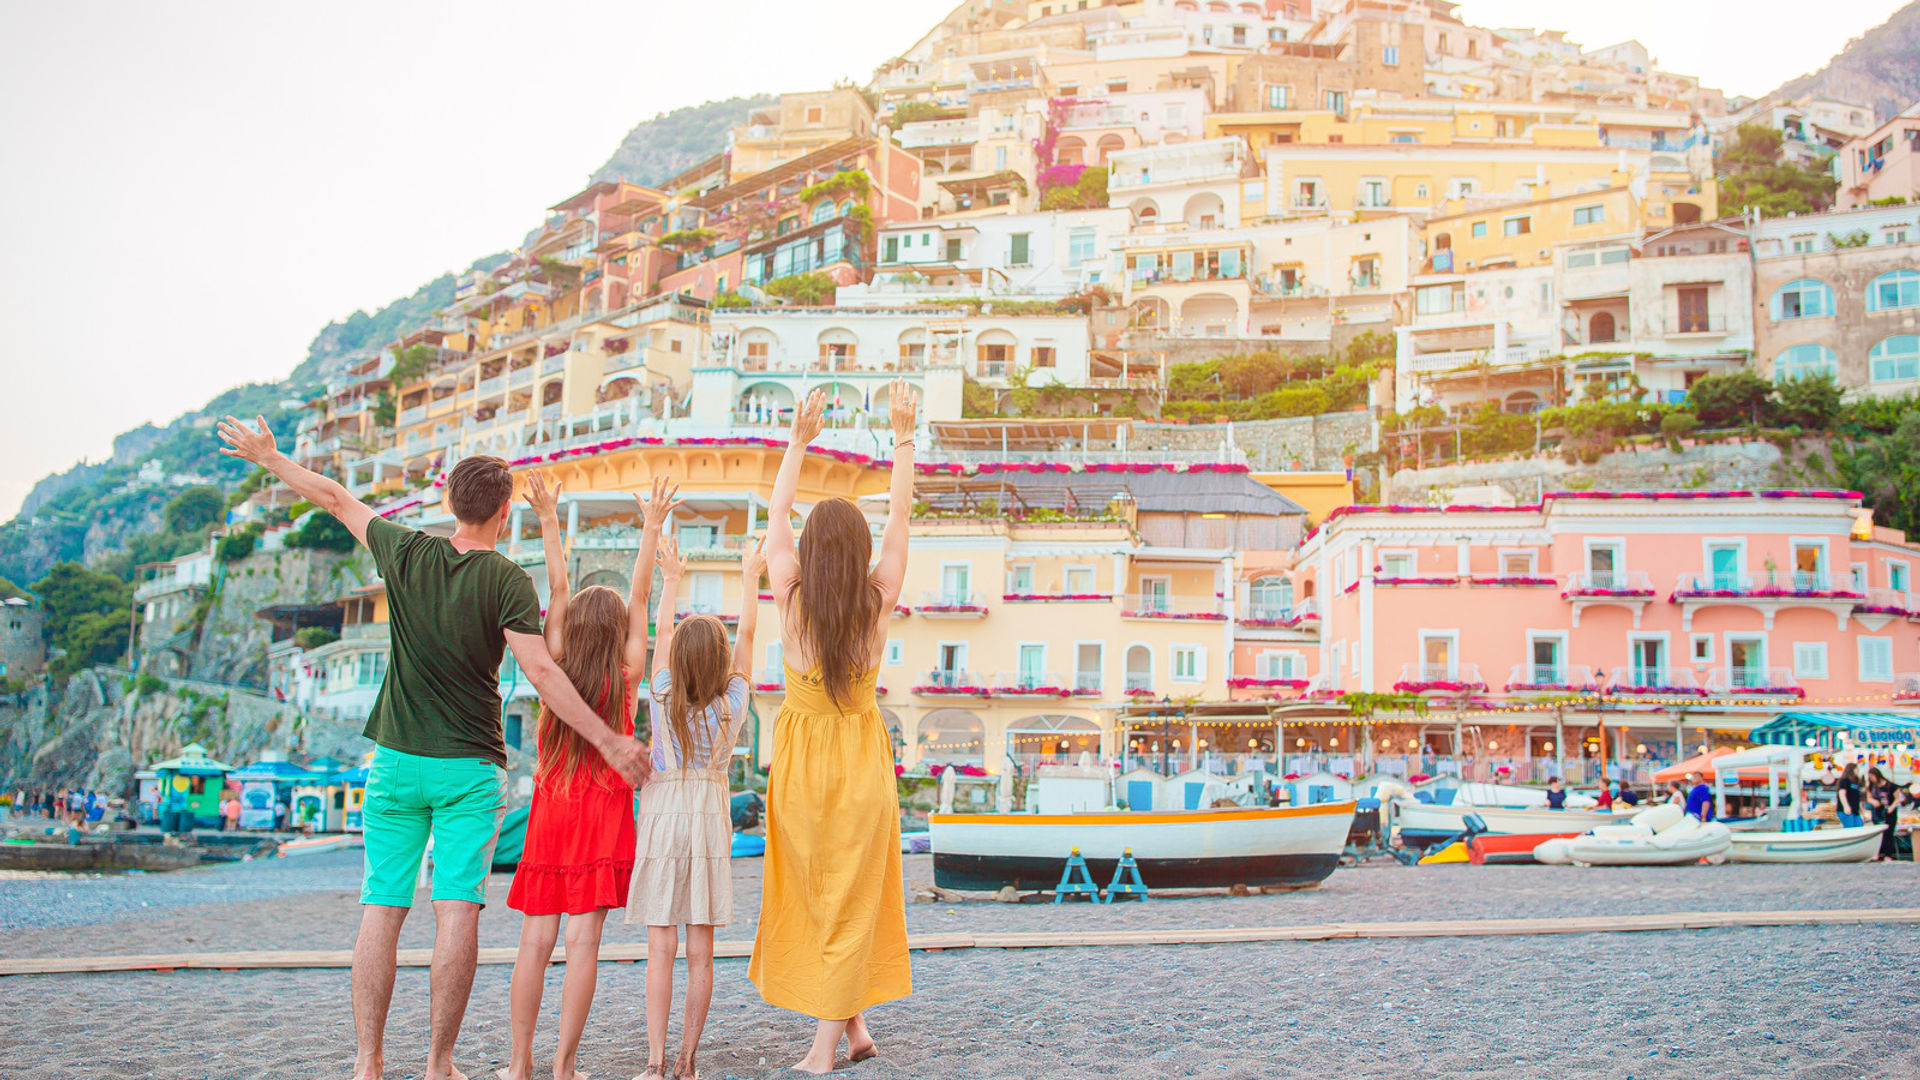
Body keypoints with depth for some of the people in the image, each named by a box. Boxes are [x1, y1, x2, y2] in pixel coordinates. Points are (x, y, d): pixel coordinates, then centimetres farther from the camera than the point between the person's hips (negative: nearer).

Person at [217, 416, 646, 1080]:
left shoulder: (406, 553, 0)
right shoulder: (507, 581, -9)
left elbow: (335, 498, 14)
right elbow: (541, 673, -17)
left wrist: (267, 457, 28)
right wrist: (607, 739, -14)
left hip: (397, 760, 3)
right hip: (470, 768, -3)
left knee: (381, 909, 7)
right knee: (457, 911, -2)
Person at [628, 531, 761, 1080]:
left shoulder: (663, 700, -5)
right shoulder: (731, 706, -4)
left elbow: (662, 633, 7)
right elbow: (747, 636, 6)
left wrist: (671, 580, 19)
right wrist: (750, 579, 16)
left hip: (662, 817, -1)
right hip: (709, 816, 1)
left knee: (661, 947, -1)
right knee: (701, 951, 4)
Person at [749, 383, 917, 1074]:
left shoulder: (792, 601, -12)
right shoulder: (877, 603, -11)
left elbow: (776, 518, -1)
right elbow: (900, 517, -3)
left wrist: (799, 441, 3)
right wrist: (903, 437, 2)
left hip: (802, 760, 0)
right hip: (862, 759, 0)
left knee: (815, 893, 12)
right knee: (852, 896, 8)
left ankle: (848, 1024, 13)